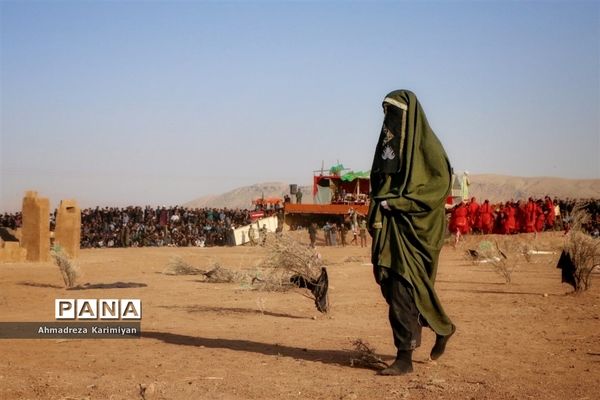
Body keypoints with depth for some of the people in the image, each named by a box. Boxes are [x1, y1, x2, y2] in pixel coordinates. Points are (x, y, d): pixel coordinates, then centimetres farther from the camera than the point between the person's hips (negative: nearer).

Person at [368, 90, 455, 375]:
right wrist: (377, 216, 3)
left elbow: (441, 183, -15)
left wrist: (399, 202, -19)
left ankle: (405, 357, -3)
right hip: (390, 228, 8)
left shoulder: (426, 145, -8)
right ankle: (442, 328, 31)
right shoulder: (389, 142, 14)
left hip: (415, 228, -8)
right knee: (391, 285, 10)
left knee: (404, 287, -10)